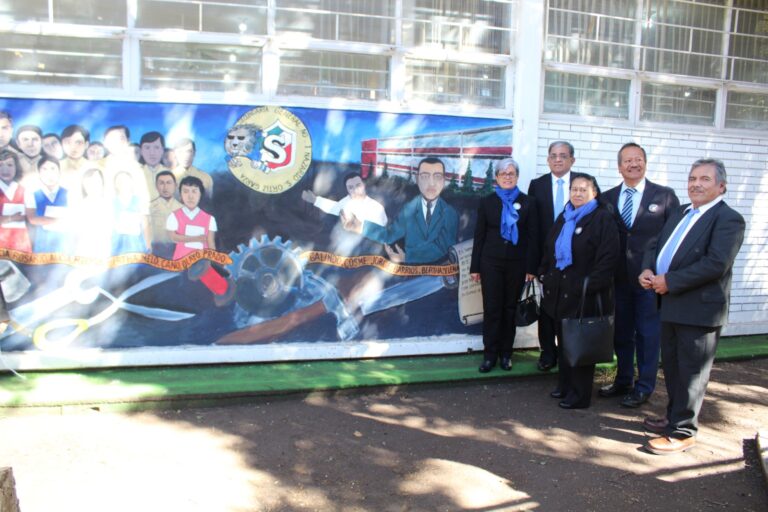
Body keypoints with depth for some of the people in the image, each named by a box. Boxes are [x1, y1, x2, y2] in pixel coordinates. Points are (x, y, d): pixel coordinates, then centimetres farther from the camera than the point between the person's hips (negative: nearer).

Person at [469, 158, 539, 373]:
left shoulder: (527, 202, 3)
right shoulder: (487, 201, 5)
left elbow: (533, 237, 1)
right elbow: (479, 236, 4)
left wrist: (531, 267, -5)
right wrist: (475, 267, 0)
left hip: (517, 263, 0)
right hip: (491, 262, 0)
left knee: (511, 308, 8)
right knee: (491, 308, 2)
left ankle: (506, 353, 19)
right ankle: (490, 354, 11)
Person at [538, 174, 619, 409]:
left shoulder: (602, 219, -9)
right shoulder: (563, 218, 13)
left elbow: (608, 258, -16)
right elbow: (549, 250, 20)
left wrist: (590, 286, -21)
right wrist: (544, 275, 11)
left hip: (584, 295, -7)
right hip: (560, 291, 7)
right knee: (563, 342, 15)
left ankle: (580, 394, 13)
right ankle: (565, 385, 29)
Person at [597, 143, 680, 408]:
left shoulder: (665, 195, -1)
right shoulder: (607, 198, 5)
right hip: (619, 277, 3)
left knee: (648, 334, 5)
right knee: (621, 333, 14)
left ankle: (644, 387, 19)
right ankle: (623, 381, 30)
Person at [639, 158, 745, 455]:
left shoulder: (728, 219, -13)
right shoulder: (681, 214, 14)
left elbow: (717, 264, -24)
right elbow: (656, 246, 17)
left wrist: (669, 281, -21)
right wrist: (648, 270, -5)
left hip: (700, 309, -8)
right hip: (672, 306, 9)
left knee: (691, 372, 1)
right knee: (671, 366, 19)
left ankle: (683, 433, 11)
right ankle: (674, 418, 36)